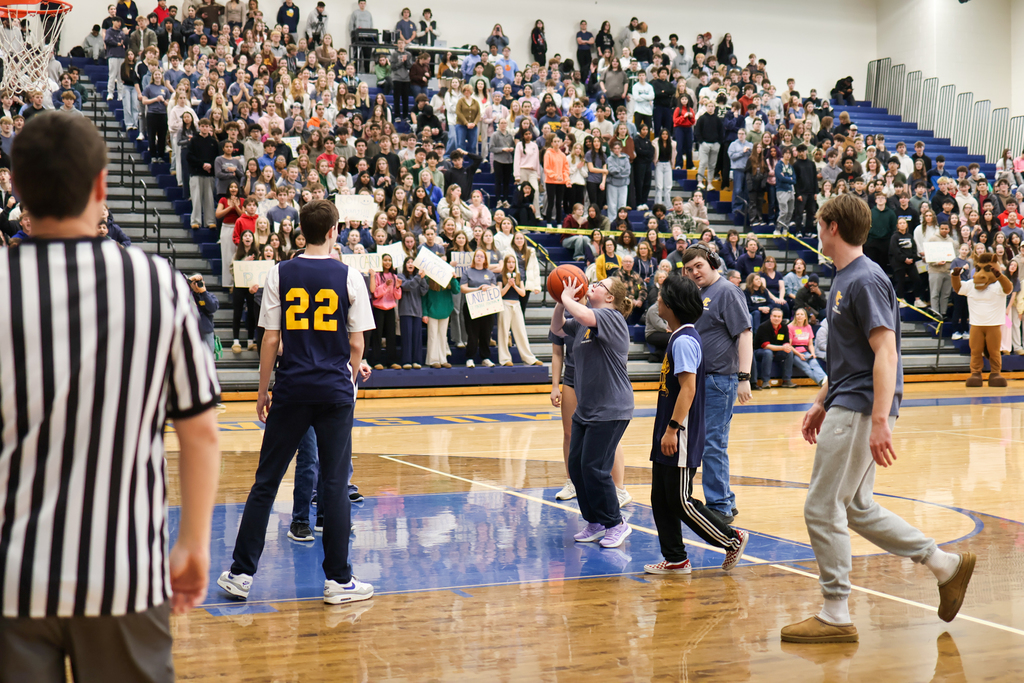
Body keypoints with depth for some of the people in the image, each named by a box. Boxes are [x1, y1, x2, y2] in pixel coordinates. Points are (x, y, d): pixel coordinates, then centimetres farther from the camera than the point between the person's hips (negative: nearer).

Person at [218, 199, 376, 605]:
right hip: (335, 392, -1)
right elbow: (356, 345, 1)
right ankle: (338, 580, 8)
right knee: (334, 484, 4)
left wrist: (263, 392, 8)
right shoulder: (348, 277, -1)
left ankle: (241, 573, 9)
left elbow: (271, 341, -1)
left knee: (266, 481, 7)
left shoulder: (280, 275, 0)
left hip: (291, 390, 1)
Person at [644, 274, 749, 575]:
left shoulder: (684, 341, -17)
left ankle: (732, 539, 9)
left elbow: (688, 388, -24)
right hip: (668, 436, 10)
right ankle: (675, 560, 16)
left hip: (681, 439, -10)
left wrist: (673, 428, -25)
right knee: (661, 499, 10)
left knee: (681, 501, -3)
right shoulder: (678, 337, 14)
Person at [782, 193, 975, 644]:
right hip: (846, 408, 10)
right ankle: (946, 565, 21)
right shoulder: (845, 280, 16)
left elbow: (885, 353, -22)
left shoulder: (865, 281, -15)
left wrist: (879, 422, -28)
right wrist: (821, 404, 23)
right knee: (856, 508, 15)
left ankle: (835, 617, 3)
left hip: (860, 411, -10)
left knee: (822, 509, -5)